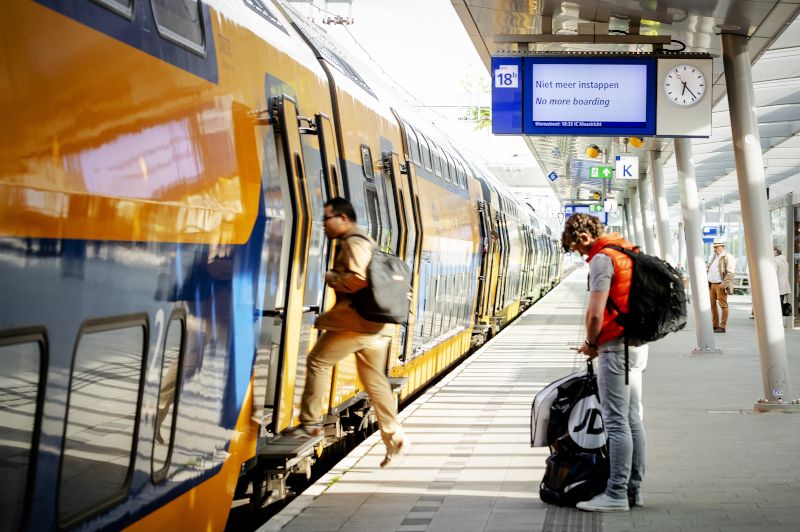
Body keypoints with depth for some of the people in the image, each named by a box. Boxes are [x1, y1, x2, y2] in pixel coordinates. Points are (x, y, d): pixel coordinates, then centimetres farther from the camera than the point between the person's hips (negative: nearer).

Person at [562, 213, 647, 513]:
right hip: (637, 344, 10)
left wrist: (591, 343, -2)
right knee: (632, 419, 12)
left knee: (616, 422, -7)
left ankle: (616, 494, -4)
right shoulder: (628, 253, 16)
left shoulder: (602, 259, -13)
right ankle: (634, 490, 17)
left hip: (616, 347, -10)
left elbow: (595, 313, -20)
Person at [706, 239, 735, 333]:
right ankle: (715, 325, 16)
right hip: (712, 285, 9)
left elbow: (730, 273, -15)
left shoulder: (727, 257, -7)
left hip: (720, 285, -9)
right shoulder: (715, 256, 20)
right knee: (712, 305, 9)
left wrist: (724, 284, -20)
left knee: (723, 305, -6)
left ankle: (722, 327, -5)